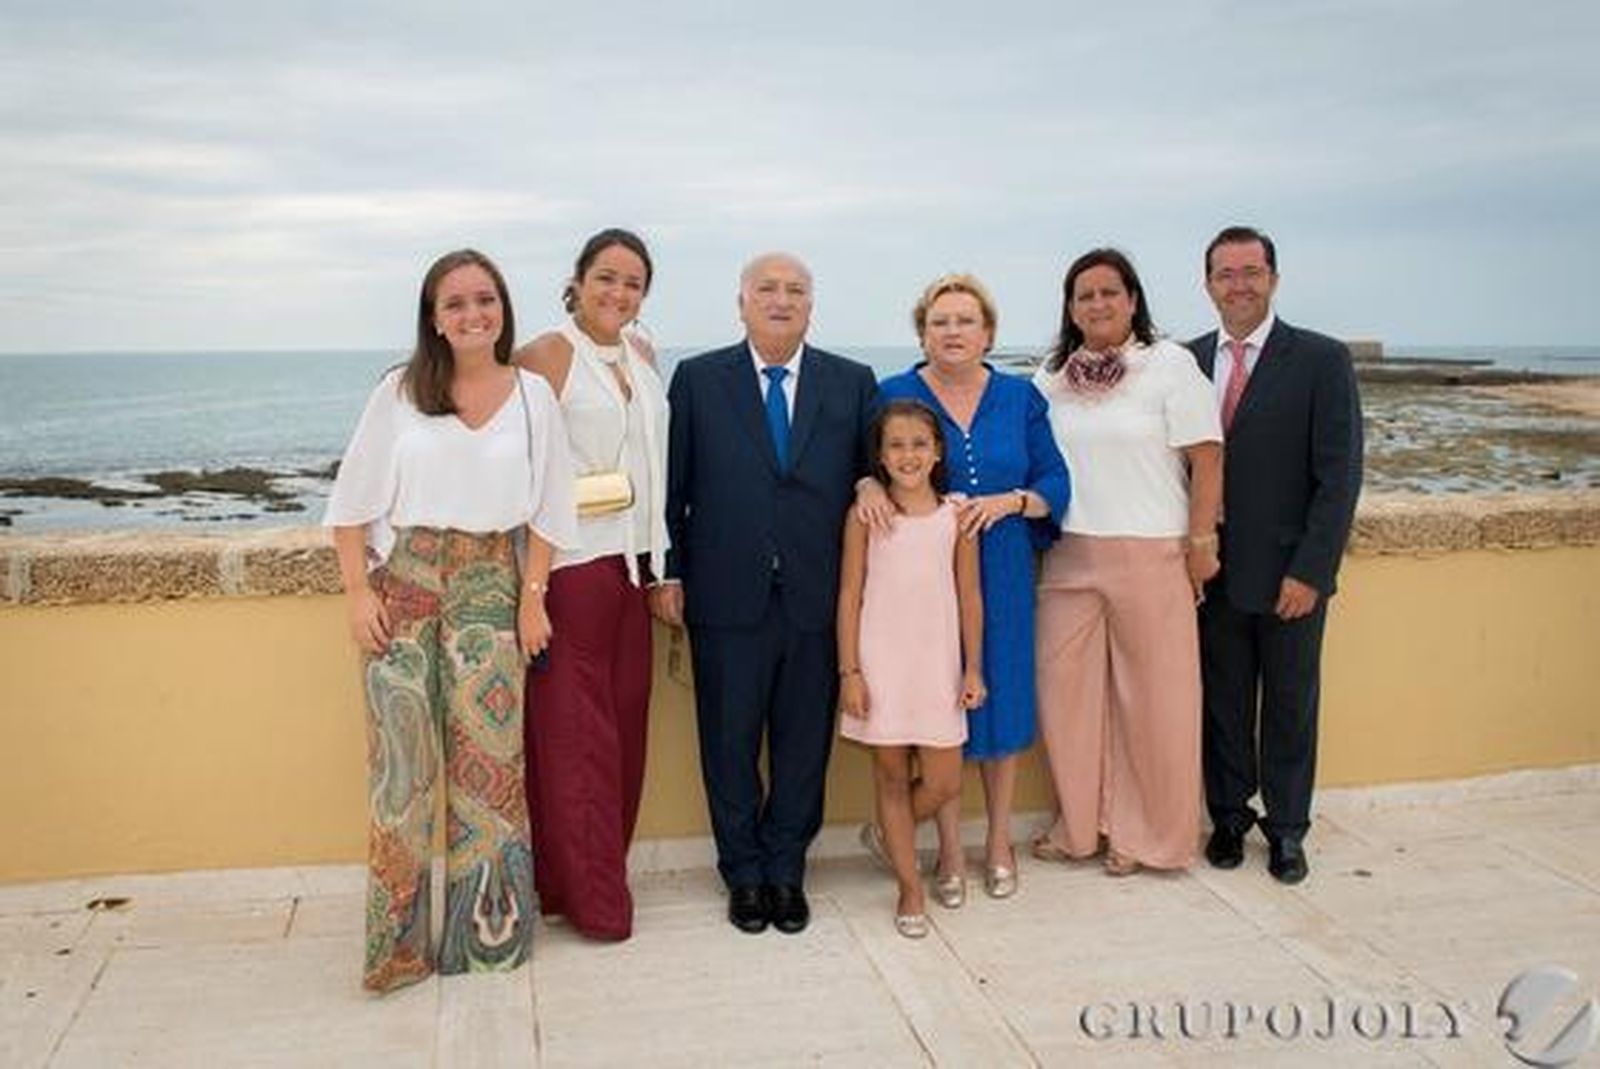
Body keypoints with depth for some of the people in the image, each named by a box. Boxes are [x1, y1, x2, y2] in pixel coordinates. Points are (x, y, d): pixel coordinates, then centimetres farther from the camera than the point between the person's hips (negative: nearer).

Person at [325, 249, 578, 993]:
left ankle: (486, 926, 19)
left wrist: (532, 597, 0)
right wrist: (358, 592, -5)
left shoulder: (532, 395, 4)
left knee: (489, 751, 3)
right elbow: (354, 500, 1)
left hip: (489, 586, 1)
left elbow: (545, 508, 5)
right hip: (404, 581, -1)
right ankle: (399, 937, 14)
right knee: (403, 753, 1)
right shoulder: (399, 391, 1)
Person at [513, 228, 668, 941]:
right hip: (571, 562, -7)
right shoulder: (548, 355, -8)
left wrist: (661, 565, 17)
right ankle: (593, 898, 10)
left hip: (634, 560, 7)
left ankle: (599, 872, 24)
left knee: (622, 722, 11)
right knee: (574, 730, 1)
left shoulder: (642, 353, 13)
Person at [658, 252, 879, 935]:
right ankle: (744, 873, 26)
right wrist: (669, 573, -1)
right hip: (727, 598, -1)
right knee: (729, 745, 9)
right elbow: (671, 485, 4)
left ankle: (786, 871, 26)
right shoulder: (697, 380, 4)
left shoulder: (853, 384, 7)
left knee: (804, 744, 9)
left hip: (817, 599, 1)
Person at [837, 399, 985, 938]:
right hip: (882, 664, -1)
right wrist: (849, 672, -5)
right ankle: (910, 890, 22)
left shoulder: (956, 513, 3)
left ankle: (890, 836, 34)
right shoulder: (865, 515, -2)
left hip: (937, 665, 2)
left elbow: (969, 595, 6)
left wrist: (974, 668, 5)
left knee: (943, 783, 3)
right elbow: (850, 596, -1)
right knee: (891, 776, 8)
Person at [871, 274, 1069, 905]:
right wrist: (868, 485, -20)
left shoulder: (1020, 398, 5)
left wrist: (1008, 502, -14)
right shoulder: (891, 396, 0)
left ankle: (999, 842, 26)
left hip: (1002, 576, 2)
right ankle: (949, 850, 19)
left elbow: (1055, 483, 5)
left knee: (1002, 700, 8)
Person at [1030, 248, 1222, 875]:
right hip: (1068, 557, 4)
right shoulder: (1051, 376, 9)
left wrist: (1201, 542, -8)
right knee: (1065, 689, 6)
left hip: (1150, 557, -4)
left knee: (1151, 696, 4)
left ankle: (1143, 833, 20)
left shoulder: (1170, 364, -3)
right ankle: (1080, 823, 23)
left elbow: (1206, 459, -5)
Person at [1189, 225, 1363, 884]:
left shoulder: (1321, 360, -5)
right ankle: (1229, 818, 30)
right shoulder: (1188, 361, 5)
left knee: (1290, 707, 10)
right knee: (1223, 703, 12)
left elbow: (1339, 475, -8)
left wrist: (1310, 571, -13)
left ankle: (1286, 830, 27)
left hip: (1289, 575, -2)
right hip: (1213, 572, 3)